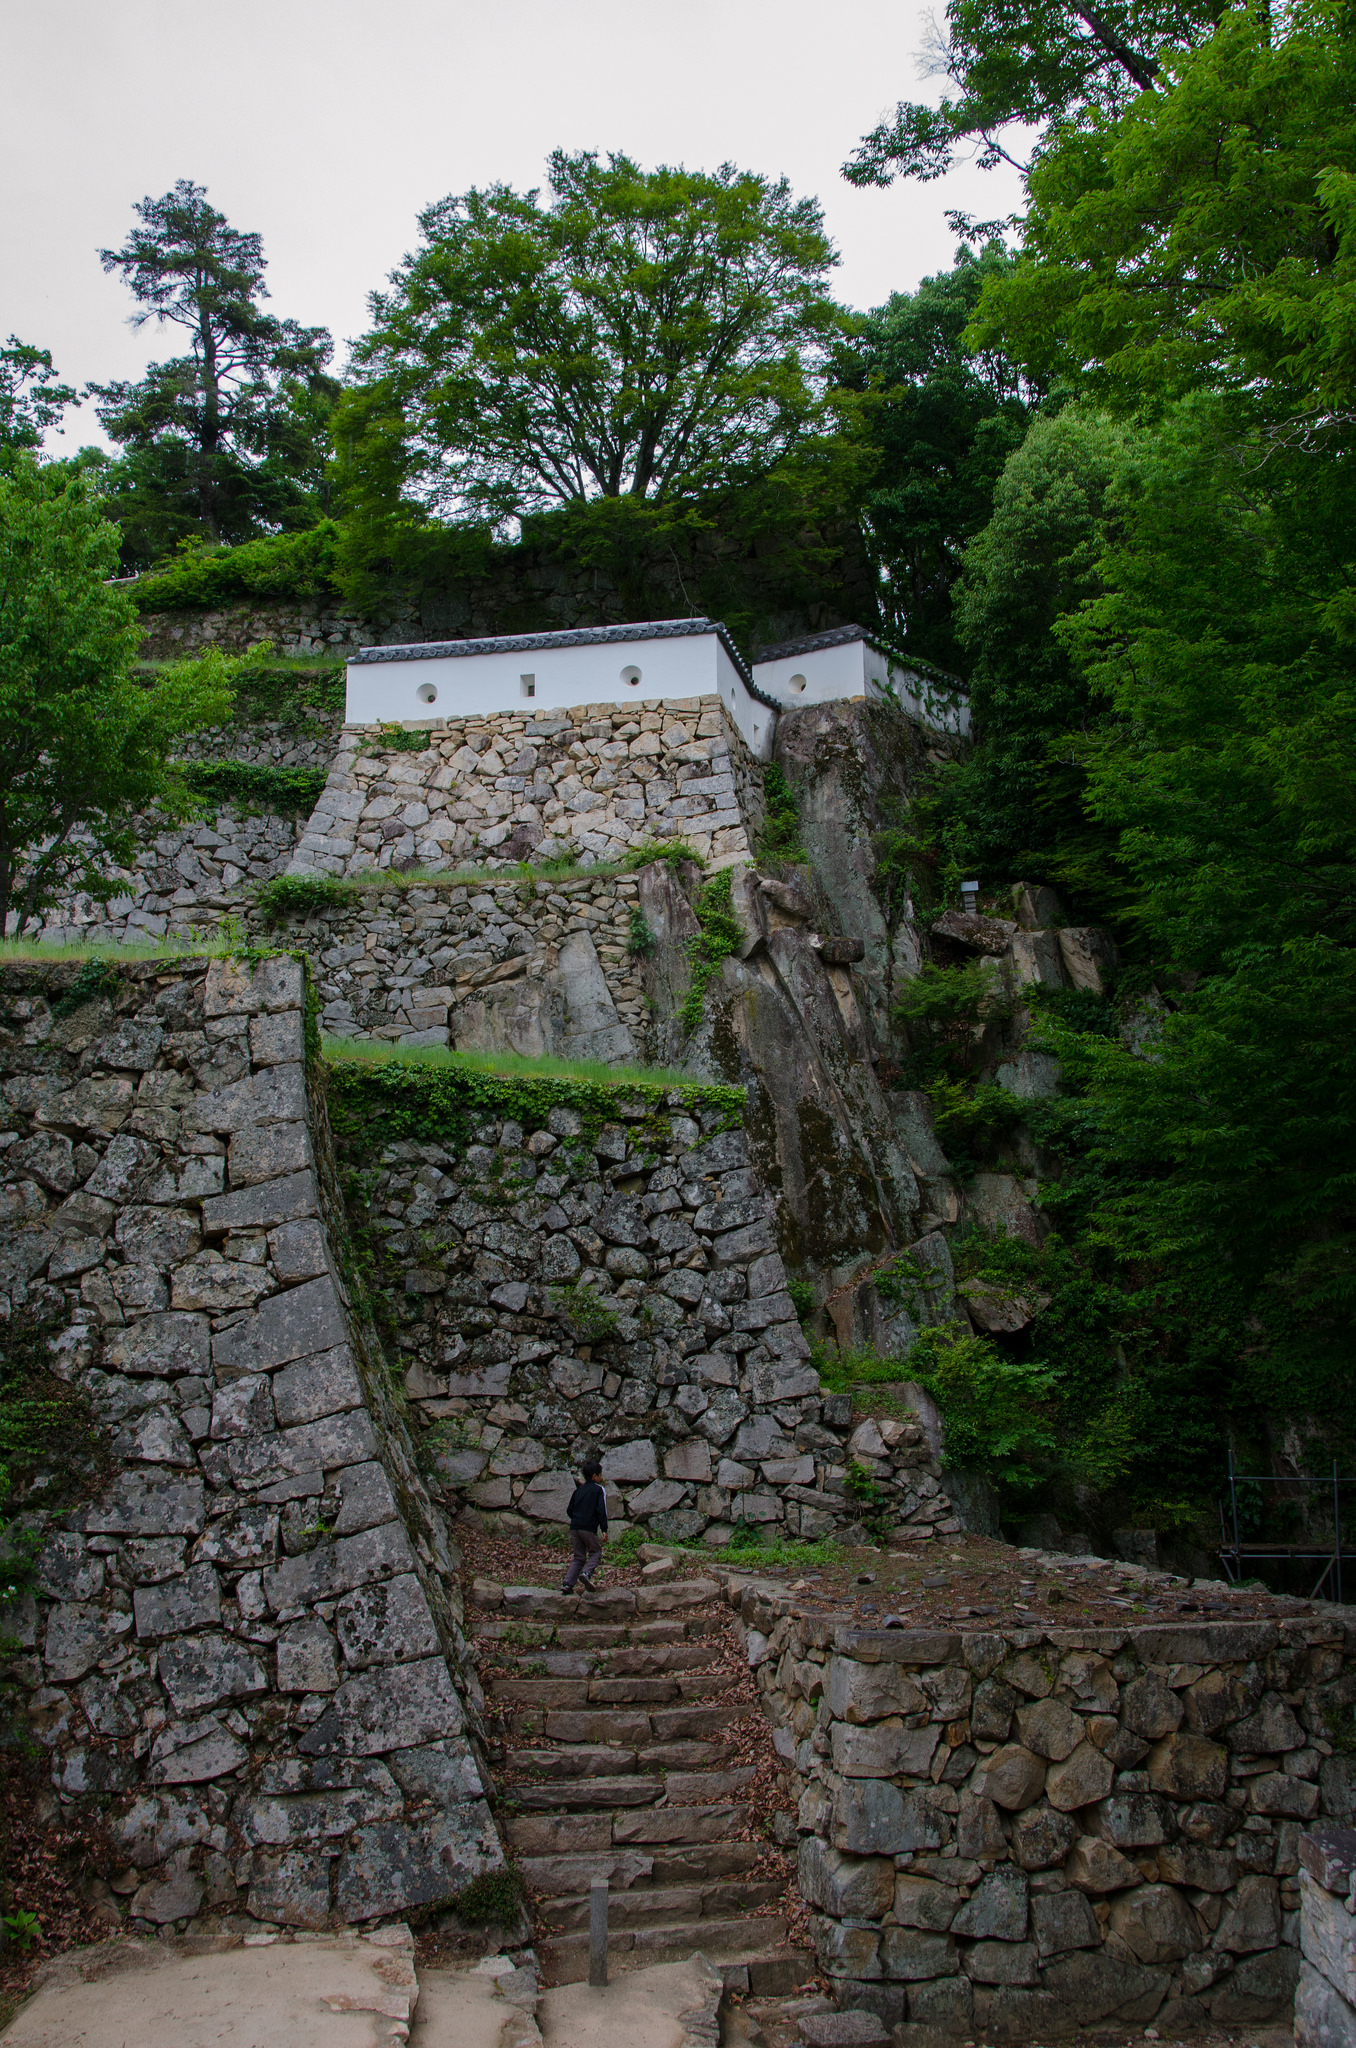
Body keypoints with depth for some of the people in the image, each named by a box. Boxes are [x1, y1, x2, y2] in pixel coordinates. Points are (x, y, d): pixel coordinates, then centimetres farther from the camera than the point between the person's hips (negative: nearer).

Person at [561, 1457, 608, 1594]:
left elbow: (569, 1510, 18)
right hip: (589, 1528, -5)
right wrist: (604, 1529, -10)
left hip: (574, 1527, 5)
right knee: (596, 1553, 9)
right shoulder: (599, 1490, -1)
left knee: (578, 1557, 13)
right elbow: (602, 1510, -10)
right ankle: (586, 1573, -18)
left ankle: (568, 1583, -1)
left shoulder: (578, 1490, 16)